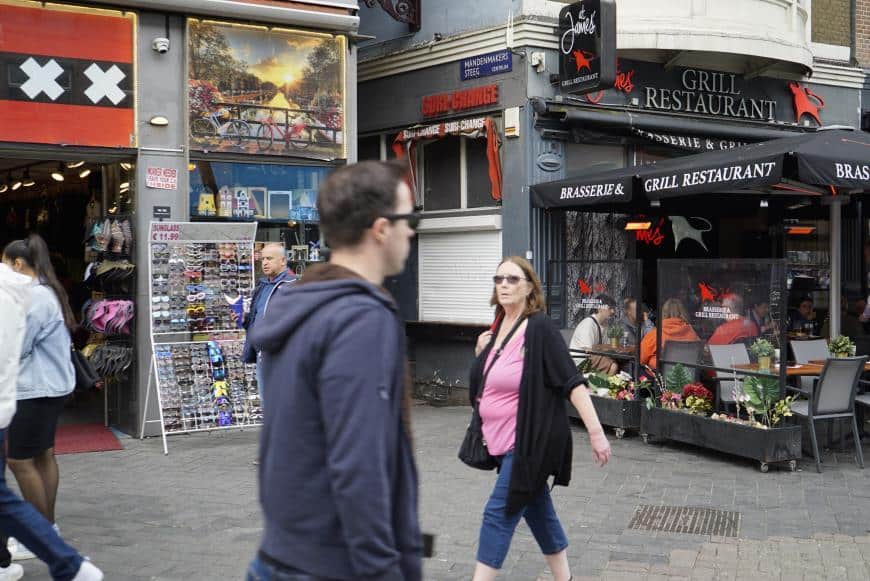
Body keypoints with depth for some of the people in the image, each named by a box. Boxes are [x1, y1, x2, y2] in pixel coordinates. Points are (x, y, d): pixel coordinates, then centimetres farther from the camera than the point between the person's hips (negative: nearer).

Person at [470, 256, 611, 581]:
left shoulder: (539, 328, -15)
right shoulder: (498, 329, 8)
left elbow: (572, 382, -19)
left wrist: (596, 432, -25)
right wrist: (481, 355, 1)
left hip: (531, 442, -8)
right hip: (503, 442, 8)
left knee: (499, 514, -8)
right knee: (538, 511, 17)